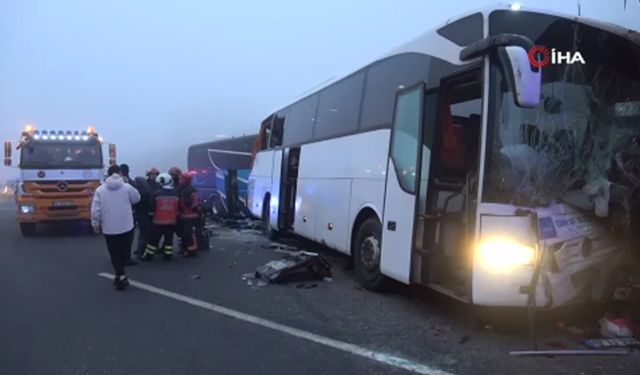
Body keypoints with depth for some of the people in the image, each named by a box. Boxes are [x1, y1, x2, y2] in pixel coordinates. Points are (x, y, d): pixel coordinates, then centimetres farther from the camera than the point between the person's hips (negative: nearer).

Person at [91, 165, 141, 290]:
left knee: (115, 254, 6)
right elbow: (137, 199, 12)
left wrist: (95, 224, 5)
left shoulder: (100, 189, -3)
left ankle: (121, 276, -8)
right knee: (123, 253, 15)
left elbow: (95, 210, -5)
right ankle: (120, 275, 24)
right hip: (126, 227, 0)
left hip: (109, 228, 0)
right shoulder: (127, 187, -4)